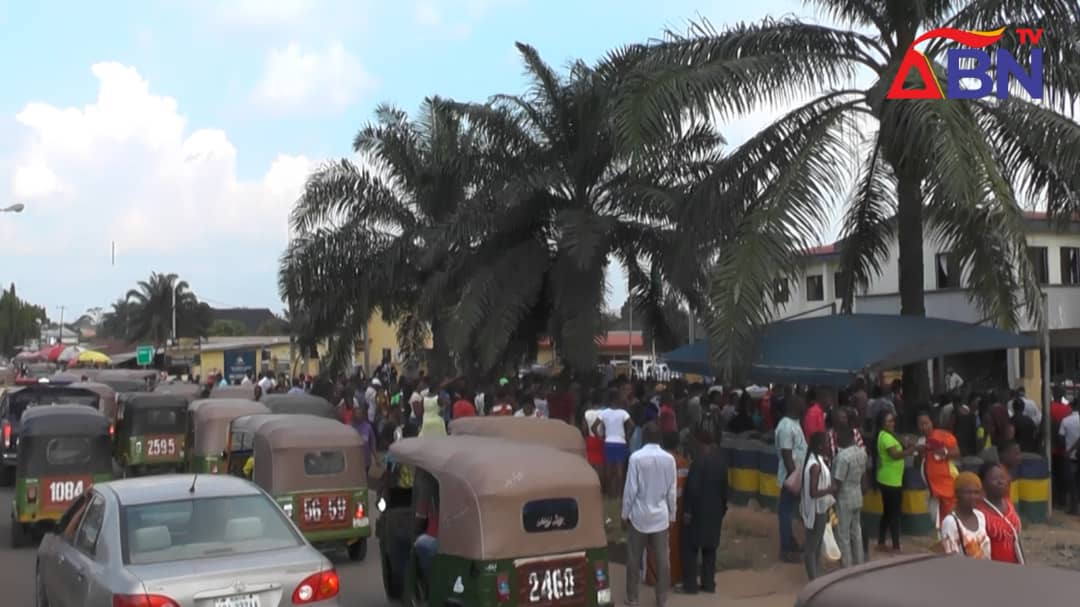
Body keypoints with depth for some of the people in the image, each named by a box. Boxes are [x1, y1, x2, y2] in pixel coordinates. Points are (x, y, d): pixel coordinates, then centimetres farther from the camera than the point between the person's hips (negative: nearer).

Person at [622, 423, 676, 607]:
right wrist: (672, 515, 12)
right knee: (662, 558, 8)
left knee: (634, 558, 11)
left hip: (639, 514, -2)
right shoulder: (669, 459, -6)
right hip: (661, 515, 2)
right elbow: (672, 490, 0)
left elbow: (630, 489, -11)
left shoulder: (636, 457, -14)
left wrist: (625, 514, 0)